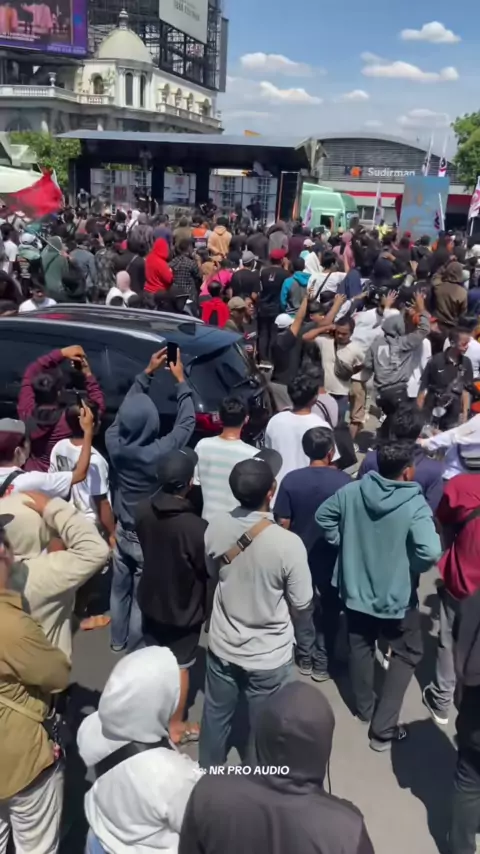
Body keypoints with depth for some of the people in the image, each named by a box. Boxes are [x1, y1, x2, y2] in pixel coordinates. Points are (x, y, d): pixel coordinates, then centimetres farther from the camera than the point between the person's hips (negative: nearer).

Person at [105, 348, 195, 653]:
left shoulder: (114, 443, -17)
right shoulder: (160, 452, -30)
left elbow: (126, 410, 1)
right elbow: (187, 422, -16)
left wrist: (148, 373, 2)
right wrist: (181, 380, -7)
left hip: (124, 531, 5)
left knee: (120, 588, 22)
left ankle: (118, 640, 42)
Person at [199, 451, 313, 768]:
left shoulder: (216, 527, -15)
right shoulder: (288, 543, -29)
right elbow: (302, 603, -14)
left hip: (223, 646, 5)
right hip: (269, 656, -4)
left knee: (215, 718, 25)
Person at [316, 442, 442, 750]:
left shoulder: (352, 491, -10)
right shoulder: (414, 505, -24)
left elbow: (323, 516, 1)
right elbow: (431, 552, -34)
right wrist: (412, 566, -13)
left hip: (356, 588, 5)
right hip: (395, 595, -4)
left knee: (361, 647, 25)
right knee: (407, 655, 16)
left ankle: (365, 707, 44)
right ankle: (383, 729, 16)